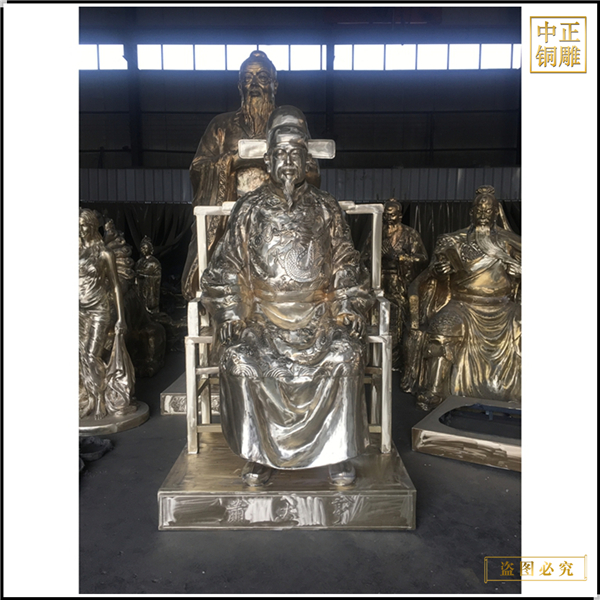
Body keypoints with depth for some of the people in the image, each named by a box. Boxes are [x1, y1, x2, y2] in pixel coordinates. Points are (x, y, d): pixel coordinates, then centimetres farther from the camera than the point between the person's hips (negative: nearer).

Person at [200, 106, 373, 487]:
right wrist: (230, 314, -6)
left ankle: (340, 453, -8)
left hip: (318, 313, 0)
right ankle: (259, 454, -7)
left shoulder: (327, 208, 10)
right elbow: (229, 269, 7)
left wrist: (350, 310, -5)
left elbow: (345, 267, 8)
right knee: (239, 358, -26)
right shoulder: (250, 209, 9)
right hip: (263, 314, 0)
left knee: (345, 356, -27)